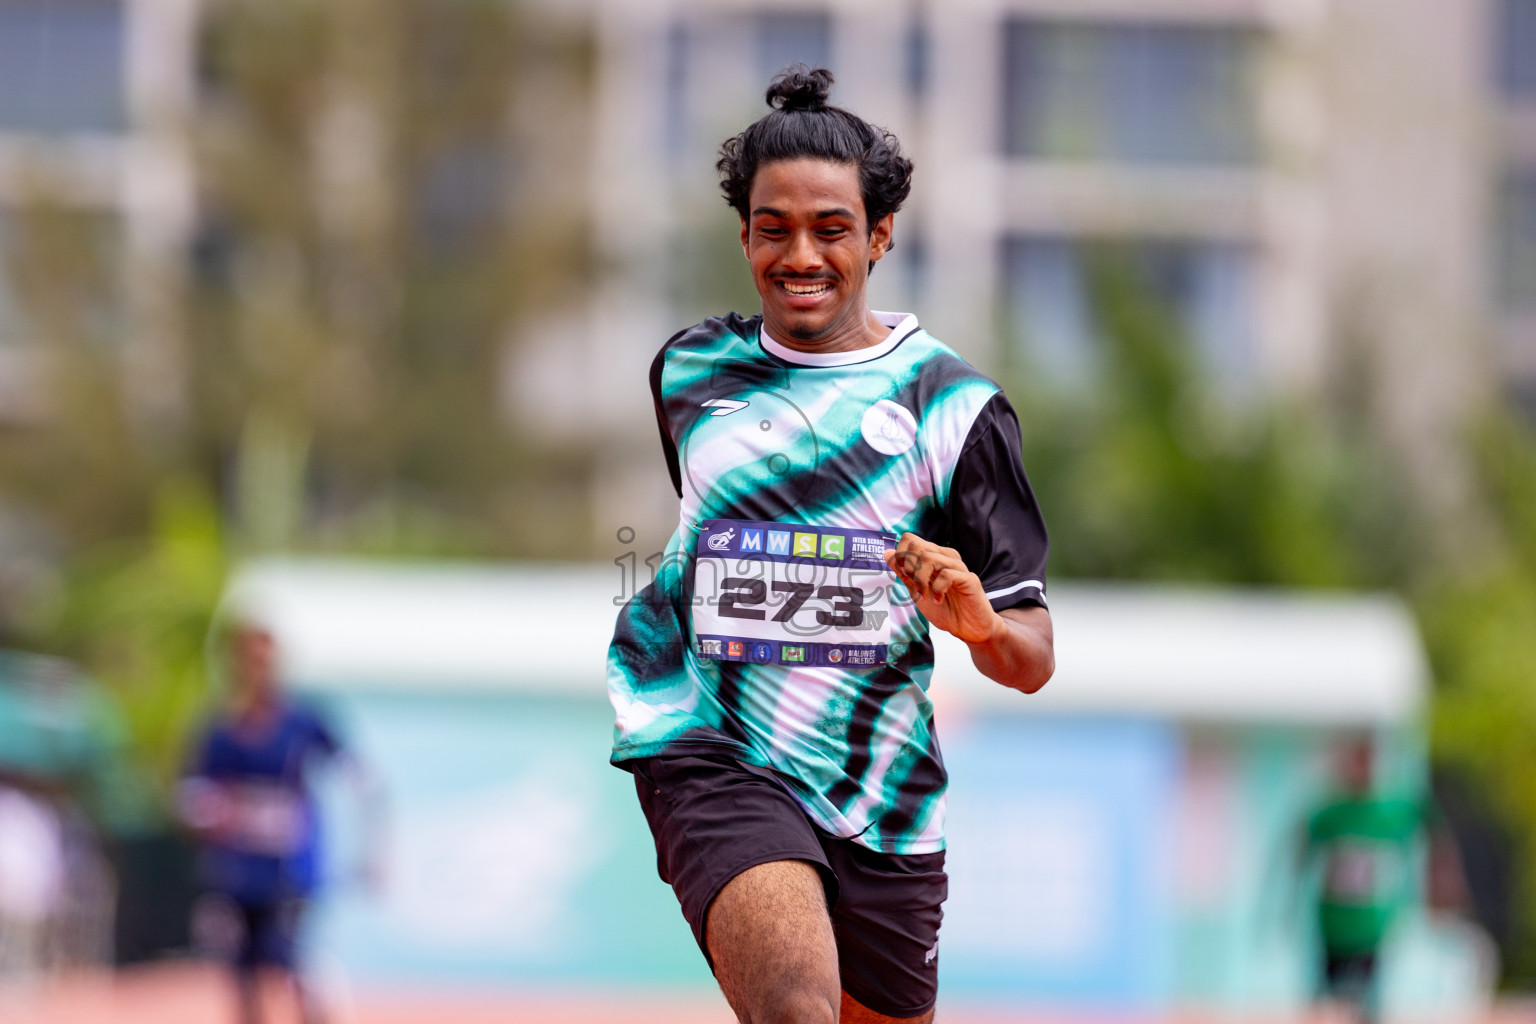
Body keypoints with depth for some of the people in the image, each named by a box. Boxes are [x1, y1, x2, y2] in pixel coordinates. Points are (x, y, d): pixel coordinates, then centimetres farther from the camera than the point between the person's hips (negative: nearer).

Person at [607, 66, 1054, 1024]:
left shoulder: (954, 405, 0)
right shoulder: (689, 371, 8)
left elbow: (1032, 661, -2)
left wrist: (980, 621, -23)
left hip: (884, 802, 1)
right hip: (717, 766, -1)